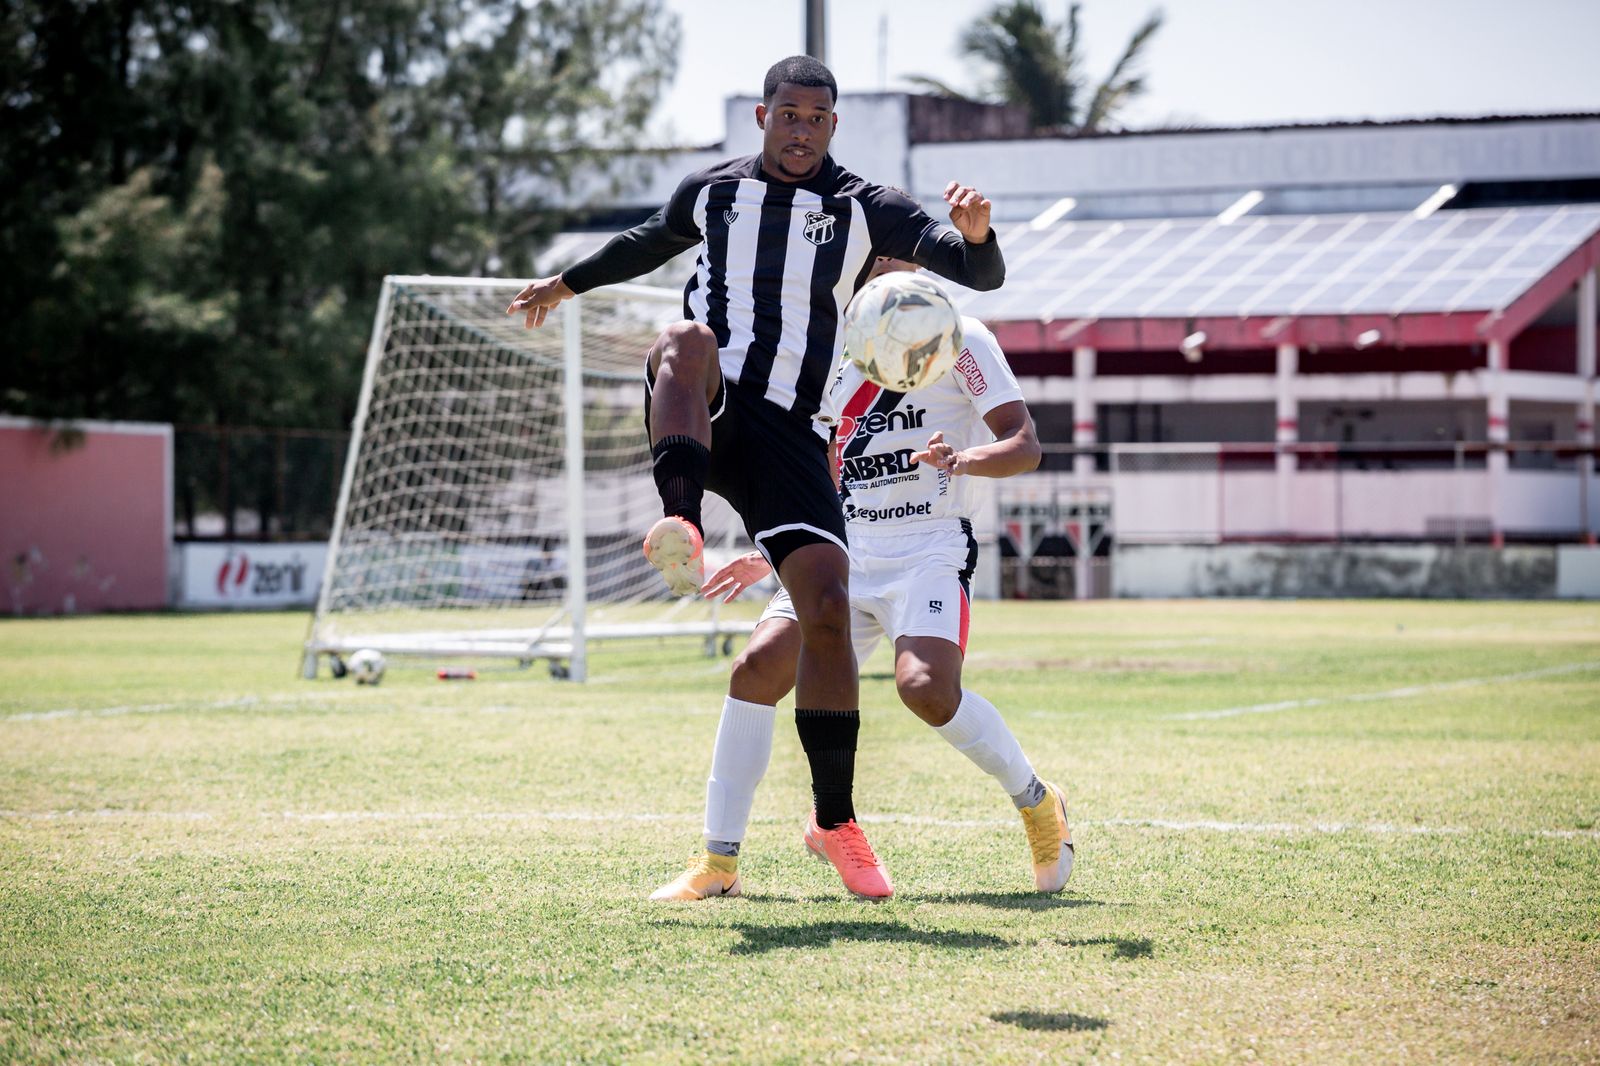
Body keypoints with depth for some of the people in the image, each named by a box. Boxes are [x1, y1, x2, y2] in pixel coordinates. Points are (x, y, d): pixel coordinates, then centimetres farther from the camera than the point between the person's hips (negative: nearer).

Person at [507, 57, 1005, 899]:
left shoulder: (866, 210, 6)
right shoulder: (712, 191, 13)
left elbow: (981, 274, -2)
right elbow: (650, 243, 35)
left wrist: (974, 232, -26)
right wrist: (567, 284, 48)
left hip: (785, 434, 0)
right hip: (700, 416, 0)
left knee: (828, 612, -11)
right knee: (688, 342, -37)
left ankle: (836, 822, 2)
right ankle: (682, 529, -57)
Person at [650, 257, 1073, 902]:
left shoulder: (958, 339, -1)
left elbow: (1024, 444, -9)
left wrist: (967, 458, -29)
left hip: (931, 551, -5)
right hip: (845, 552, 5)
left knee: (926, 687, -29)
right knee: (757, 670, -15)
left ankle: (1039, 804, -3)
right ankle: (718, 864, -8)